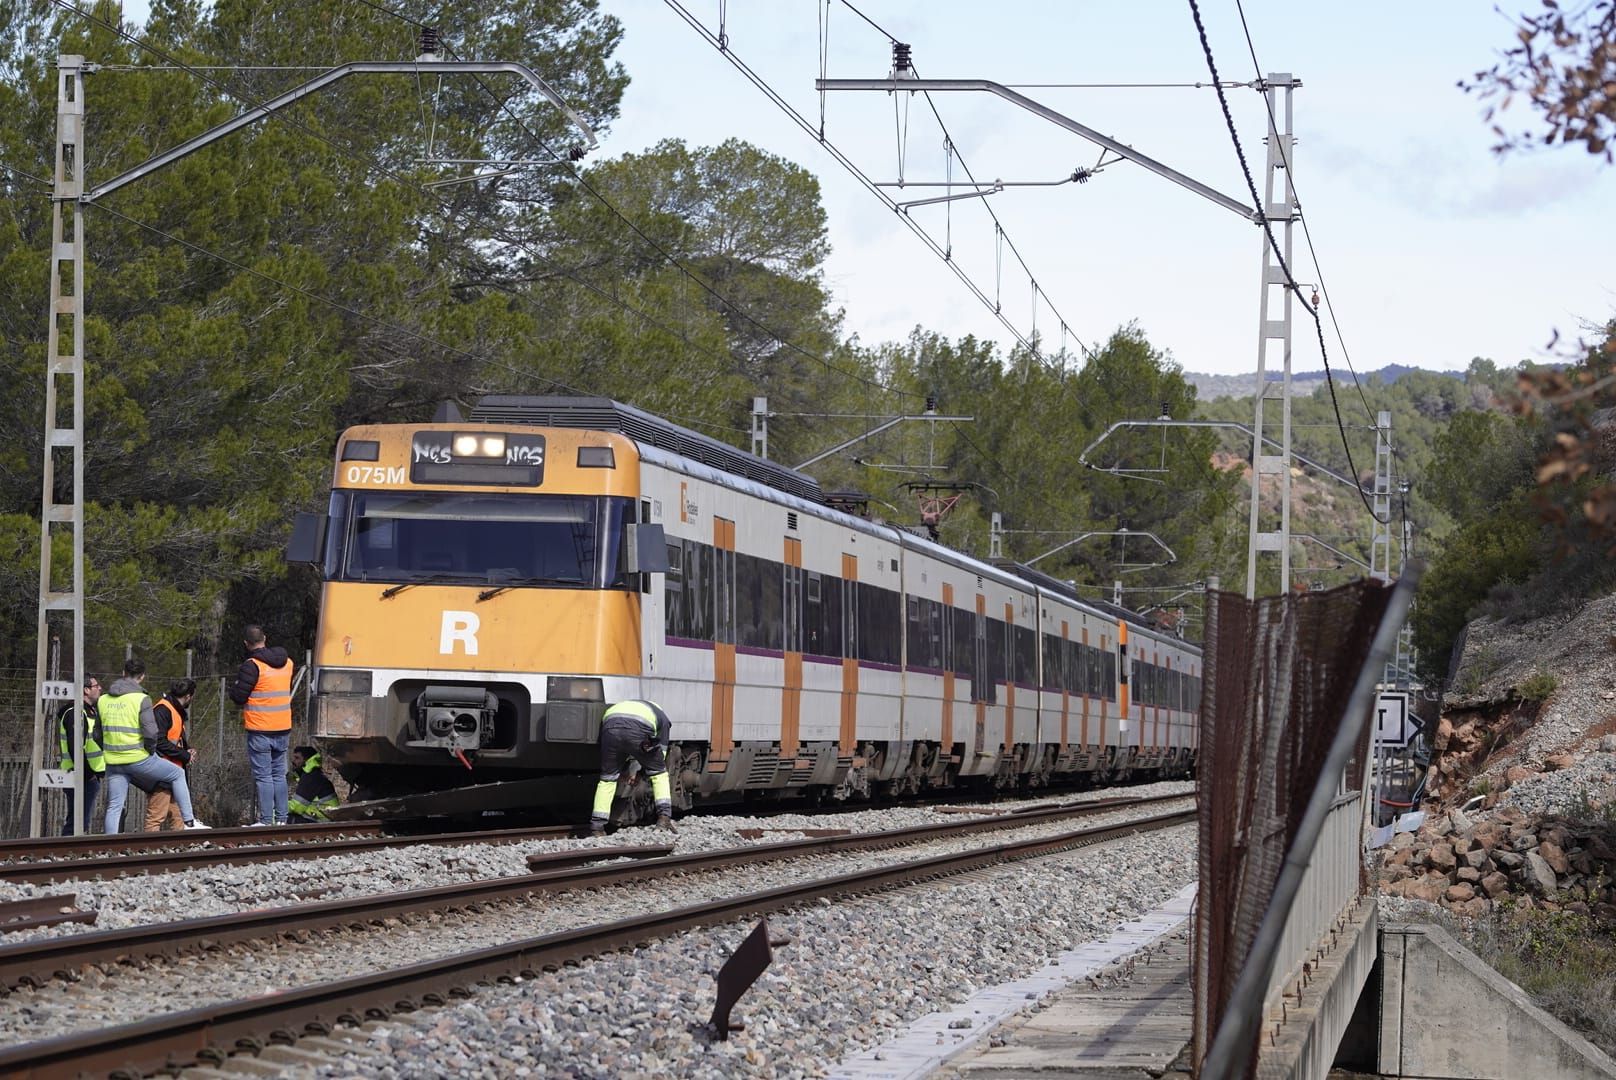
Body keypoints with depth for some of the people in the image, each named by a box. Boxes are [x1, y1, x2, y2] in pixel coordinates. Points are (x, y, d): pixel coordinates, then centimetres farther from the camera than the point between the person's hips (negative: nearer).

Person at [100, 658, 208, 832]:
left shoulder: (103, 700, 7)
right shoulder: (141, 699, -10)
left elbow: (97, 735, 11)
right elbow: (150, 732, -17)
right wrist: (150, 749, 1)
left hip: (113, 762, 4)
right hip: (138, 759, -4)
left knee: (114, 807, 9)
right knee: (178, 774, 16)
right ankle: (189, 821, 15)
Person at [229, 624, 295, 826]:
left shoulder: (252, 666, -13)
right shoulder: (287, 663, 8)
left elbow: (238, 697, -13)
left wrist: (234, 686, 7)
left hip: (260, 729, -6)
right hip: (283, 728, 6)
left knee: (263, 776, -3)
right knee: (279, 774, 13)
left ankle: (266, 820, -5)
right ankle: (281, 819, 12)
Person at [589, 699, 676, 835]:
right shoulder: (663, 718, 34)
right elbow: (662, 751, 29)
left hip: (610, 727, 3)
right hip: (638, 731, -3)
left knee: (607, 777, 15)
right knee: (659, 773, 18)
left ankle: (596, 827, 11)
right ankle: (664, 817, 8)